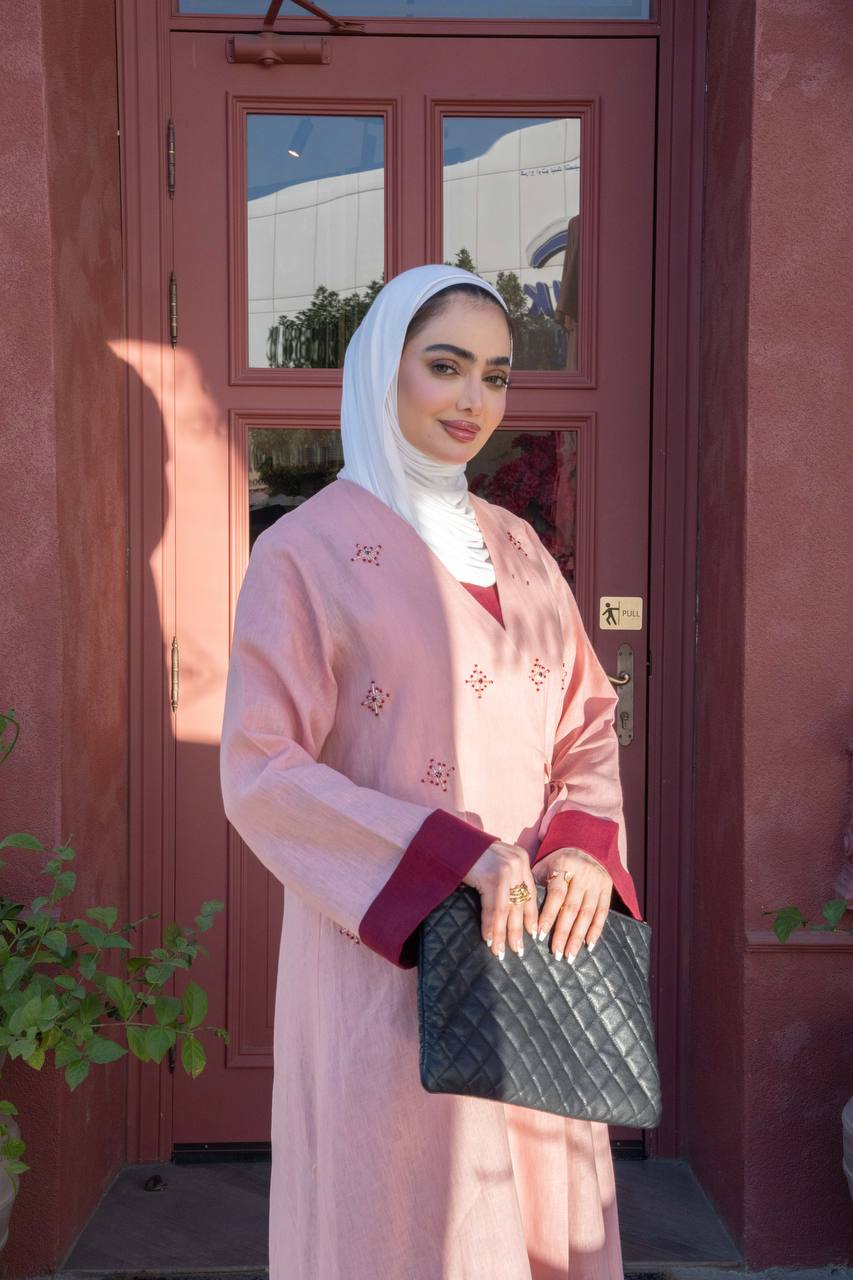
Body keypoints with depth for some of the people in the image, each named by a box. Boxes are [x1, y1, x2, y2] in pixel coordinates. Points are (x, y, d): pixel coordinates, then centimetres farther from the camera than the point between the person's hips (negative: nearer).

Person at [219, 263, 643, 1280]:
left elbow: (588, 721, 11)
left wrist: (586, 849, -8)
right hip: (388, 952, -5)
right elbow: (260, 773, -12)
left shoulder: (517, 547, 11)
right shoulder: (306, 551, -7)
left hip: (537, 940, 6)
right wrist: (453, 856, -21)